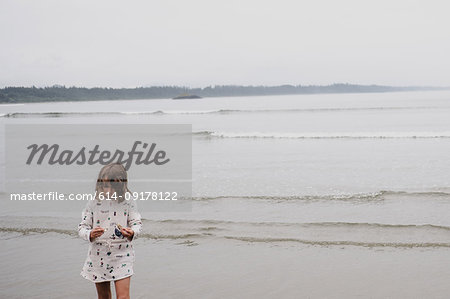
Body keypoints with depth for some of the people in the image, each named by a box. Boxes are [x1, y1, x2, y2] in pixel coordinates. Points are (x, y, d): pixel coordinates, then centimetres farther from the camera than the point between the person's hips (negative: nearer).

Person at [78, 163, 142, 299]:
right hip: (98, 256, 2)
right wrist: (90, 234, -23)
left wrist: (132, 233, -23)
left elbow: (137, 223, 1)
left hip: (121, 254, -2)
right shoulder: (93, 203, -2)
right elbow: (82, 227, 0)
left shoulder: (128, 203, -3)